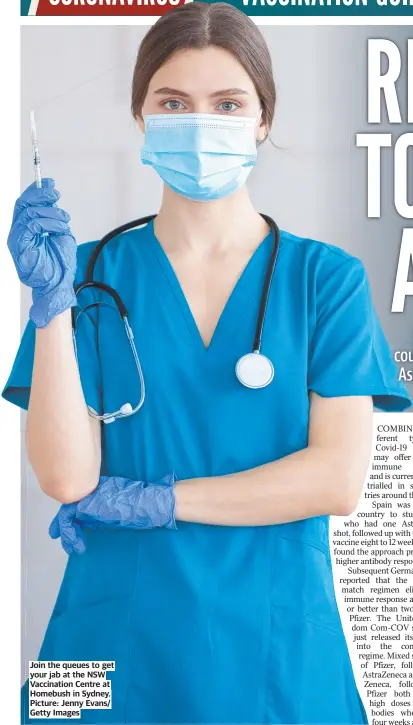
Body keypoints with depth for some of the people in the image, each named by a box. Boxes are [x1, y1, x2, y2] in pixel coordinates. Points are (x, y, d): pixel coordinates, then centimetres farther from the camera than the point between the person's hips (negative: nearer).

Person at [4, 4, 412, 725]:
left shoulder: (326, 278, -2)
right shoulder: (92, 273, -2)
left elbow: (338, 477, -11)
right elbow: (66, 477, -11)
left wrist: (153, 501, -12)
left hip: (275, 645, 0)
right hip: (119, 635, 0)